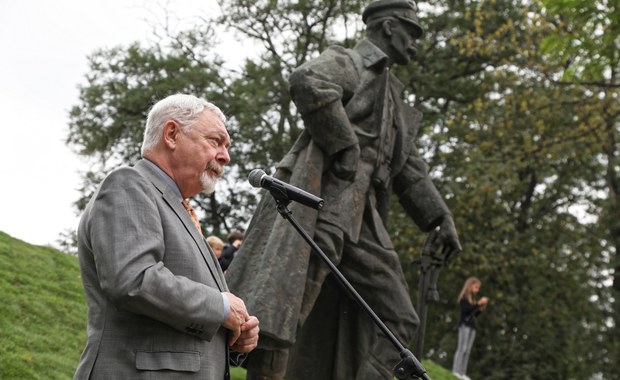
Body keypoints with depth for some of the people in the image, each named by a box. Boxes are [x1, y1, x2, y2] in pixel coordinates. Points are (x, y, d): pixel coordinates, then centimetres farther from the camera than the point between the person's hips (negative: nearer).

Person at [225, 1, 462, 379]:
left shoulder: (391, 95, 31)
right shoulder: (348, 62, 5)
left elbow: (409, 168, 28)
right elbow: (307, 82, -20)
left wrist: (441, 218, 17)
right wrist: (345, 146, -18)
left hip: (361, 218, 9)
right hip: (323, 196, -9)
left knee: (398, 318, 5)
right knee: (282, 306, -19)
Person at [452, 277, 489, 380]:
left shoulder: (473, 299, 18)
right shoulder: (464, 298, -3)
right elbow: (465, 309, -18)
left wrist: (482, 308, 6)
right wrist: (478, 303, -18)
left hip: (472, 326, 8)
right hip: (465, 325, -8)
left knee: (467, 350, 3)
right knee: (462, 348, -11)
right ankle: (456, 371, -12)